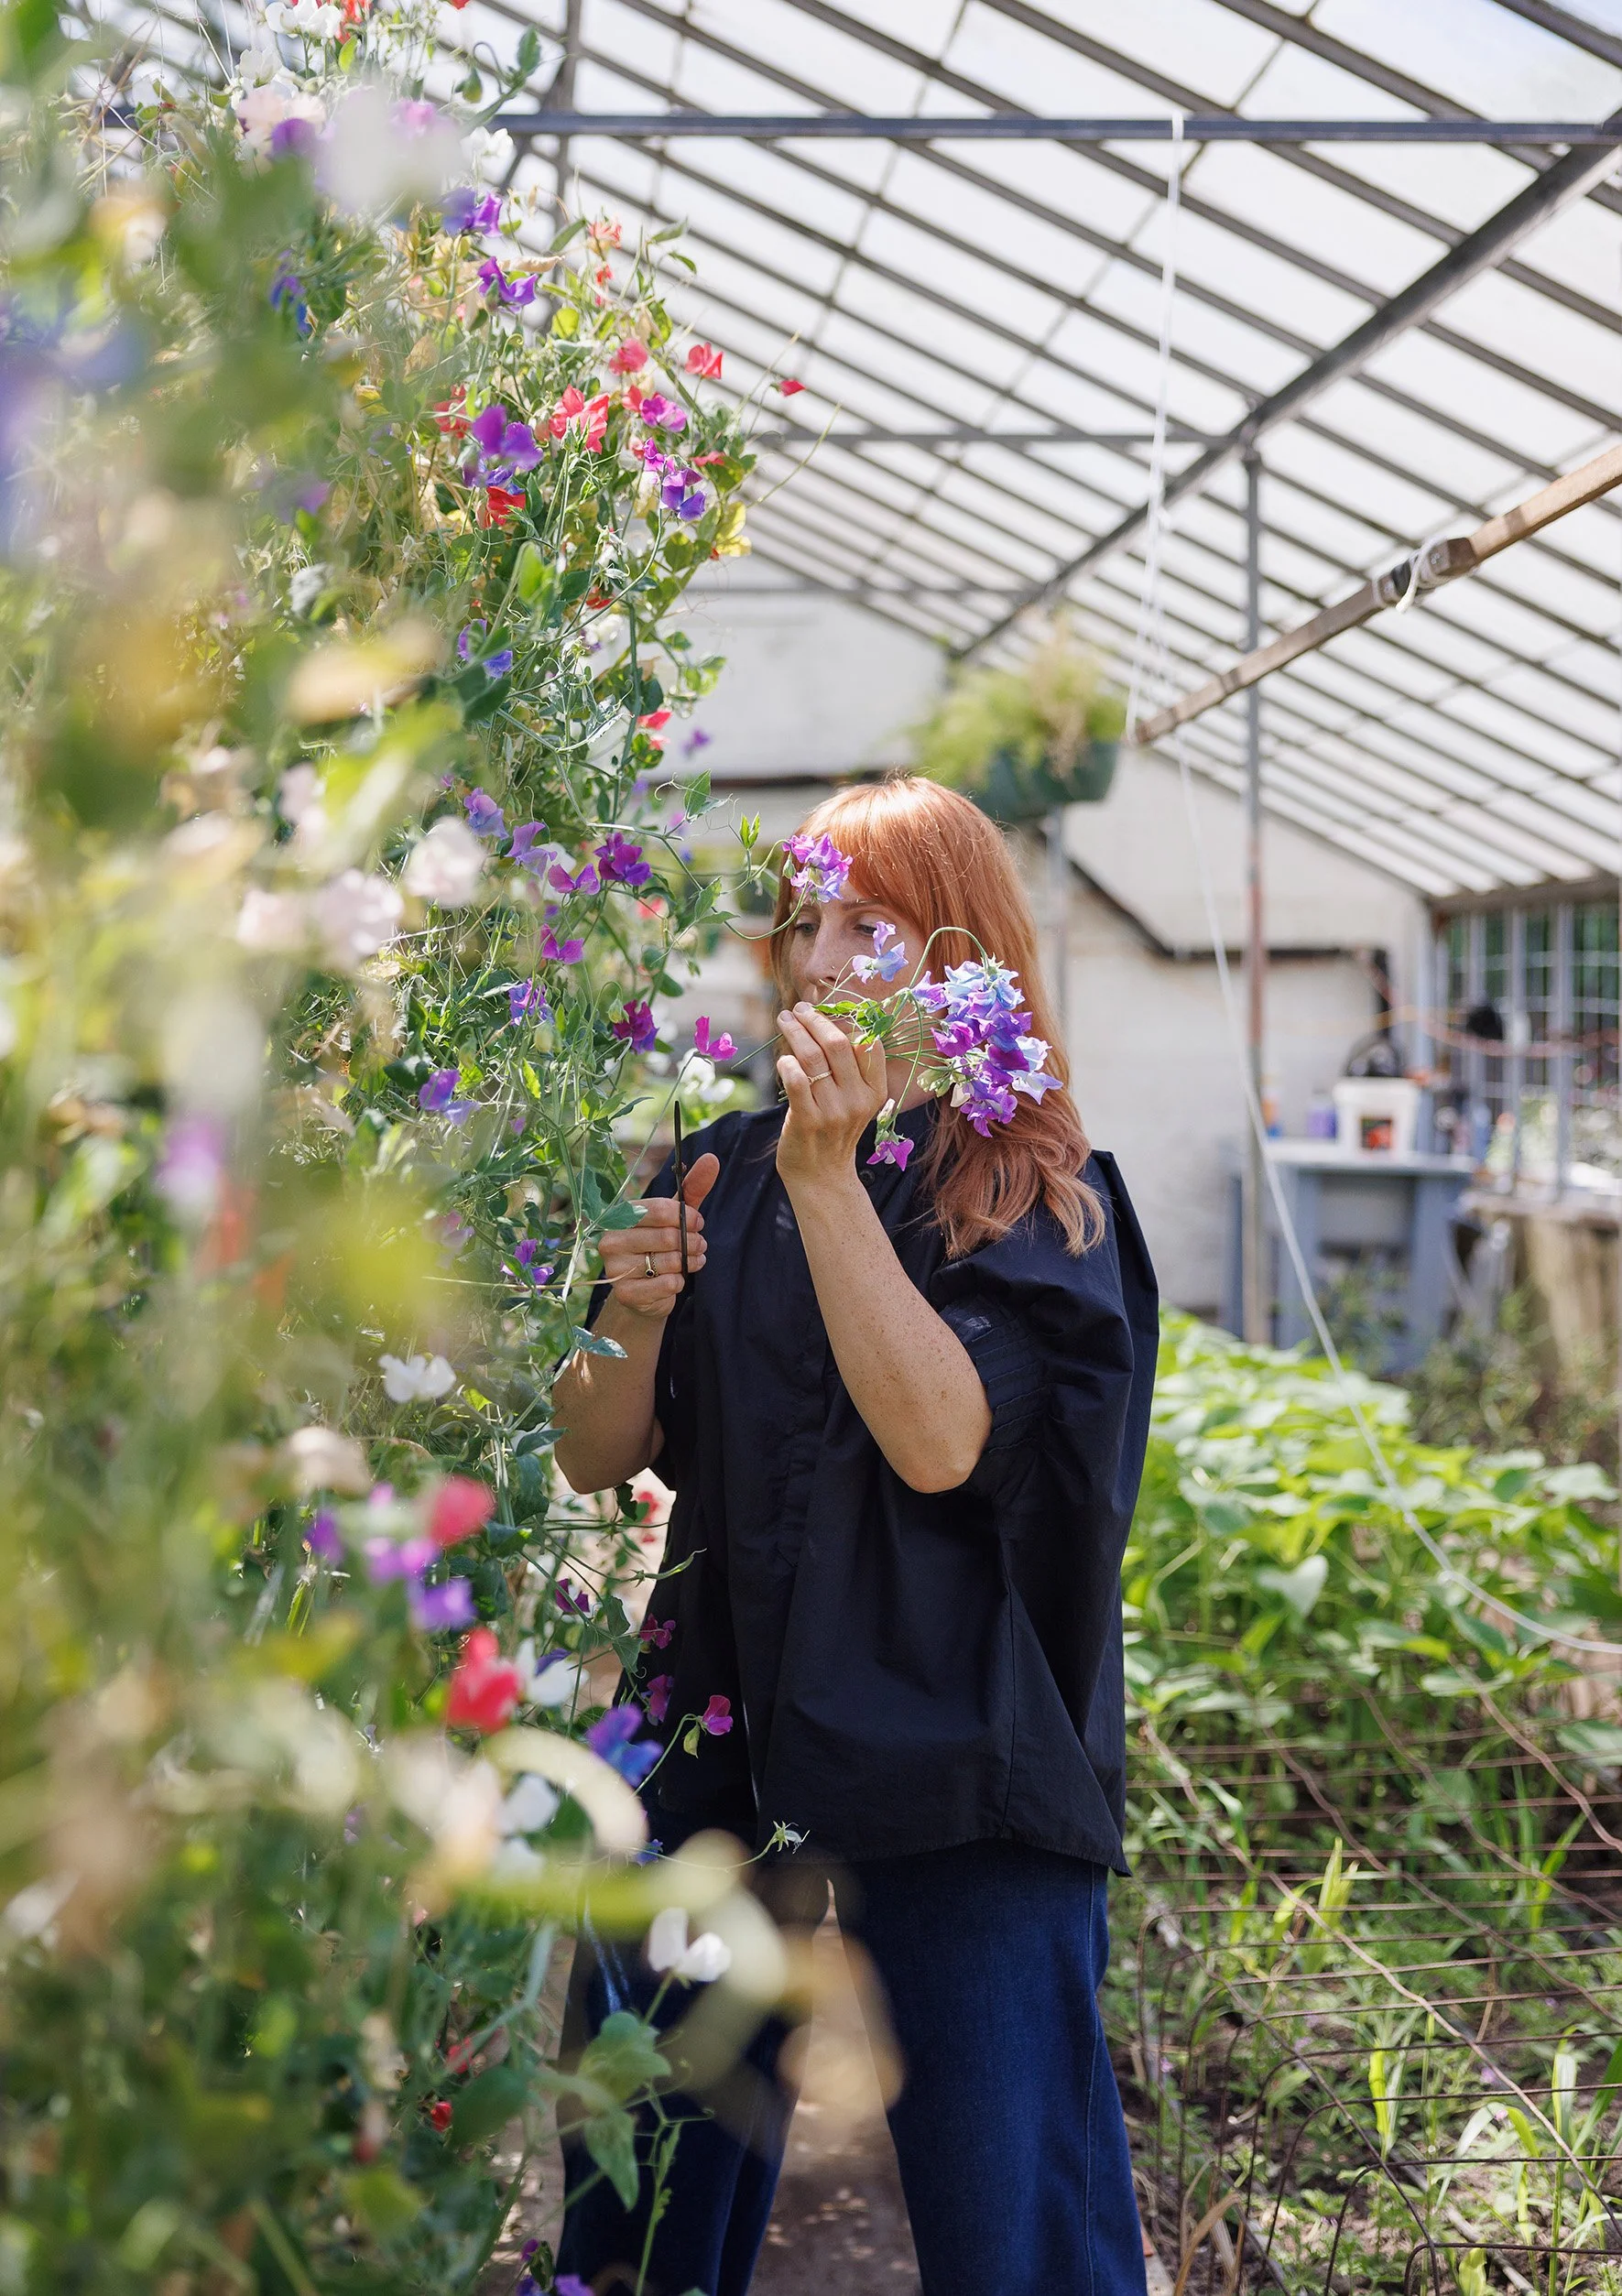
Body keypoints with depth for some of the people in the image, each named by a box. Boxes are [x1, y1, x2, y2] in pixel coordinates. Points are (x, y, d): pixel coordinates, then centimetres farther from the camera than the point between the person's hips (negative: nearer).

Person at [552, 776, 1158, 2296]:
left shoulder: (1035, 1196, -4)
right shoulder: (721, 1174, 7)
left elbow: (942, 1442, -20)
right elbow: (595, 1462, 6)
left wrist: (829, 1176, -21)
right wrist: (636, 1316, -13)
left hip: (952, 1763, -4)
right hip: (718, 1730, 4)